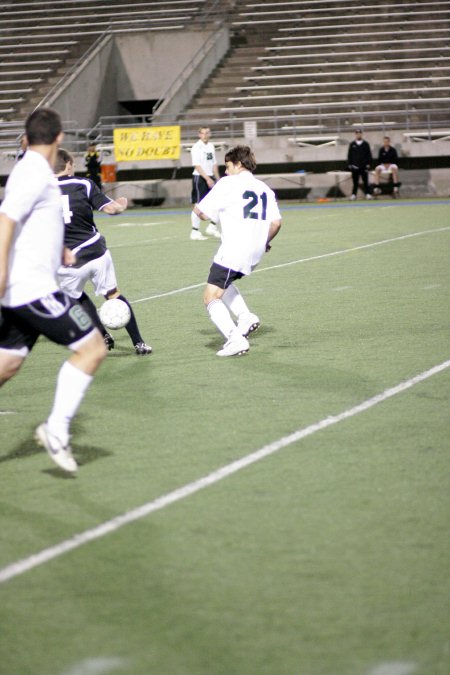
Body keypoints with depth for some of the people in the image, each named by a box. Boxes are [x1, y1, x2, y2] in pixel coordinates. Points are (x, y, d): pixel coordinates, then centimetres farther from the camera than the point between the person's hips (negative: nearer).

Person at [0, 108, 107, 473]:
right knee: (92, 347, -6)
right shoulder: (35, 174, -14)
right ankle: (57, 430, -5)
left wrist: (57, 251, 23)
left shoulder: (30, 171, 16)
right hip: (34, 288, -10)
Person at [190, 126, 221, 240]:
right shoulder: (196, 147, -10)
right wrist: (207, 179, -24)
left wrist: (218, 179, 17)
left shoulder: (211, 146, 13)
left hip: (210, 177, 7)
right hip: (200, 178, -7)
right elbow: (197, 166, -18)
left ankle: (212, 227, 21)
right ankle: (195, 232, 0)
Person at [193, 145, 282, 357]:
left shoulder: (228, 183, -4)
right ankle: (245, 317, 12)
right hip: (255, 253, 8)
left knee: (211, 298, -5)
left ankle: (236, 339, -19)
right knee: (223, 284, 30)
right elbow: (276, 222, 8)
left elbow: (201, 212, -5)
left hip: (232, 252, -8)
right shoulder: (264, 189, 14)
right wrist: (264, 242, 24)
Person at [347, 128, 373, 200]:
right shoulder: (352, 144, 6)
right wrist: (349, 164, 0)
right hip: (355, 166, 0)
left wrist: (368, 164, -2)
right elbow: (349, 155, 7)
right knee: (355, 181, 4)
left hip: (363, 166, 0)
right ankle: (353, 194, 9)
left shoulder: (365, 144, 5)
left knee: (365, 181, -1)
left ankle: (367, 194, 2)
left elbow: (369, 155, 6)